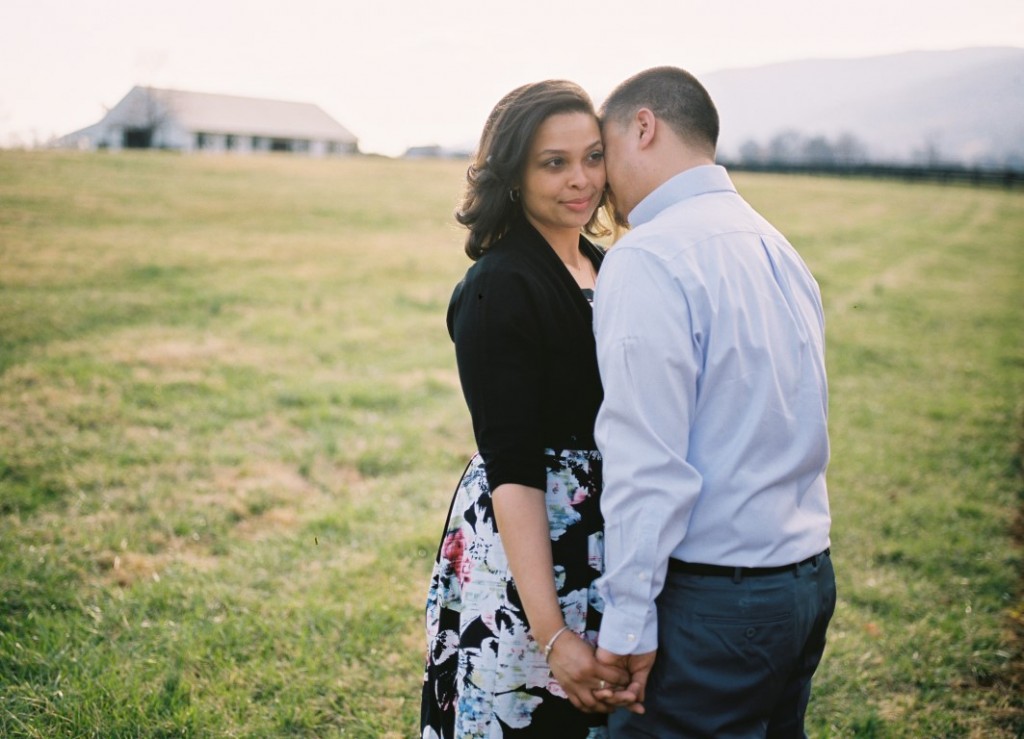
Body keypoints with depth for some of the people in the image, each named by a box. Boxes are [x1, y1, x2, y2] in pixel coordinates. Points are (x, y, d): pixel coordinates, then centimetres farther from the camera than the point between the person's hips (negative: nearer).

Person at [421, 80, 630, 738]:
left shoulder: (606, 269, 7)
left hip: (609, 545, 8)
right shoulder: (499, 288, -17)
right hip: (525, 543, -7)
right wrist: (552, 633, -25)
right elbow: (511, 466, -21)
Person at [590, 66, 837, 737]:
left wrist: (628, 624, -16)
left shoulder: (649, 258, -16)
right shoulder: (778, 246, 11)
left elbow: (648, 461, -21)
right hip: (810, 575, 9)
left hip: (714, 603, -9)